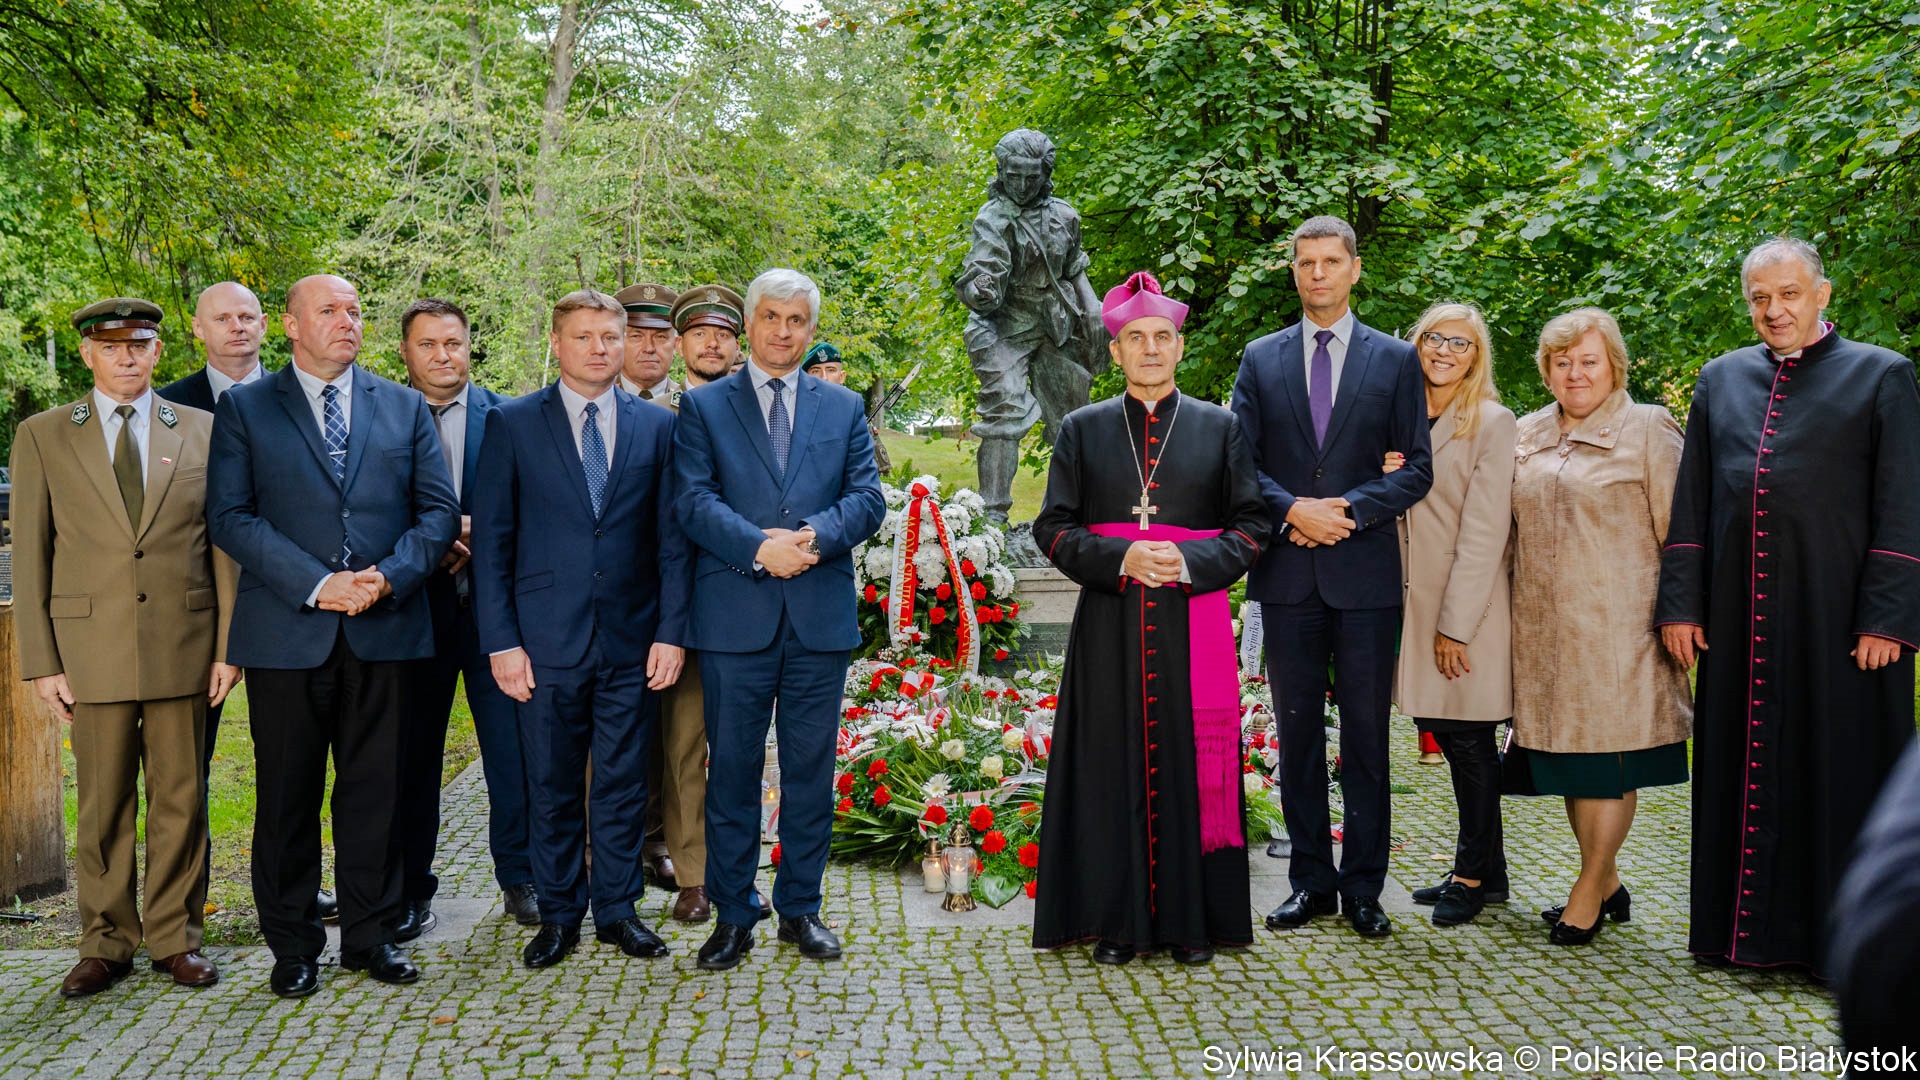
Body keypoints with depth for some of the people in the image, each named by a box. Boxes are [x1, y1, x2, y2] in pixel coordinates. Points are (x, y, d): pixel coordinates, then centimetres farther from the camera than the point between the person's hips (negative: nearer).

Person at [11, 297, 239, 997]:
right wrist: (41, 662, -1)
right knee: (103, 803, 6)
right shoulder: (42, 437, 6)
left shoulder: (200, 431, 8)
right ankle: (107, 944, 19)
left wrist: (228, 644, 1)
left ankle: (176, 938, 18)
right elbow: (30, 556, 5)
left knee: (181, 797, 6)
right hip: (92, 646, 0)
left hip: (183, 644, 1)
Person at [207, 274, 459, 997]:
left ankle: (371, 935, 19)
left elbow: (439, 509, 8)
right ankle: (293, 946, 19)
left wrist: (390, 575, -10)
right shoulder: (244, 409, 6)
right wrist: (316, 584, -14)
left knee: (374, 790, 7)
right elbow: (230, 516, -3)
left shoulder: (405, 407, 13)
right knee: (287, 795, 6)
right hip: (287, 632, -1)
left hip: (385, 630, 2)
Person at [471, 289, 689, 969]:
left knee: (624, 783, 9)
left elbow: (672, 540, 6)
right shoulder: (513, 423, 2)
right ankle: (558, 914, 22)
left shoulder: (658, 427, 7)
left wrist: (670, 631, -1)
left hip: (632, 641, 1)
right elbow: (491, 542, 1)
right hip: (547, 640, -1)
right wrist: (501, 641, -5)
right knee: (553, 786, 8)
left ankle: (617, 908, 23)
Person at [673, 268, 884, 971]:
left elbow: (867, 498, 4)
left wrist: (817, 536, -16)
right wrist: (759, 547, -19)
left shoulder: (844, 407, 14)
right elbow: (694, 500, -4)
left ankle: (801, 907, 21)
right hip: (735, 618, -2)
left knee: (811, 769, 8)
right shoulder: (703, 406, 8)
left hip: (821, 618, 2)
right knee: (732, 769, 4)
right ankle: (732, 914, 16)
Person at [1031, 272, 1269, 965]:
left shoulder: (1219, 427, 9)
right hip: (1109, 622, 0)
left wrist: (1190, 561, -12)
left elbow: (1251, 525, 6)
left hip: (1194, 622, 0)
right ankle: (1118, 922, 11)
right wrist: (1121, 557, -11)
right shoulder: (1083, 429, 9)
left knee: (1190, 762, 1)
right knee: (1114, 765, 1)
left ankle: (1191, 920, 12)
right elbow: (1052, 526, 5)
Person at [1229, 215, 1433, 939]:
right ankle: (1310, 882, 17)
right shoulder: (1261, 359, 10)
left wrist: (1347, 511, -12)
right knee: (1298, 730, 7)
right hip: (1287, 575, 2)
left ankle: (1363, 886, 14)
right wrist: (1293, 511, -12)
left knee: (1366, 735, 3)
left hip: (1364, 572, -1)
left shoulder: (1396, 359, 6)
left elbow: (1416, 468, 1)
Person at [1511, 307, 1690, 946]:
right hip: (1543, 624, 5)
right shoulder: (1527, 435, 13)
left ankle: (1588, 892, 9)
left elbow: (1678, 532, -4)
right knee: (1567, 760, 10)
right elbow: (1515, 528, 21)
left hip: (1615, 625, -5)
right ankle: (1608, 884, 23)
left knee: (1608, 756, -1)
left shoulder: (1647, 429, -2)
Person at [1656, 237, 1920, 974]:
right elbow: (1691, 501, 10)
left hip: (1836, 611, -3)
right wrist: (1680, 604, 4)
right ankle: (1748, 925, 20)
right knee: (1744, 765, 9)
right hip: (1739, 615, 4)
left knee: (1839, 768, 2)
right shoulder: (1721, 379, 11)